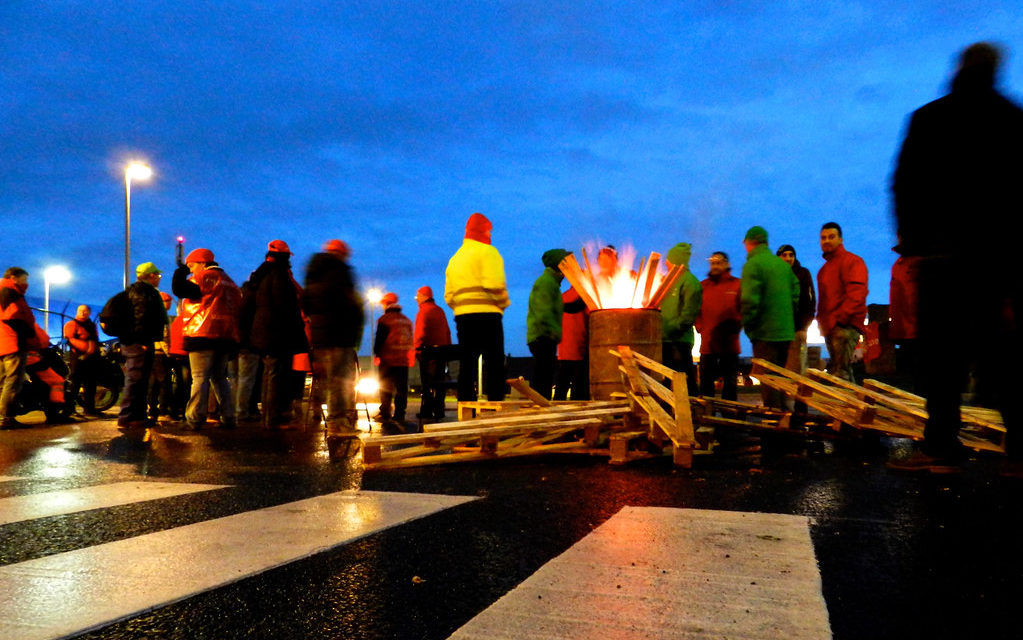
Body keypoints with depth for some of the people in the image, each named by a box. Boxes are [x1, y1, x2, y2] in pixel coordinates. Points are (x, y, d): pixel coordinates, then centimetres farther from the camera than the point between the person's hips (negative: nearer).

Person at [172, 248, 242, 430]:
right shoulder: (229, 282, 23)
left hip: (204, 335, -8)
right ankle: (228, 418, 10)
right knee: (220, 378, 14)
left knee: (199, 378, -5)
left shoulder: (205, 276, -3)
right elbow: (238, 309, 22)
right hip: (227, 337, 8)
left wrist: (180, 272, 5)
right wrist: (234, 340, 22)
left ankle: (195, 419, -9)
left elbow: (180, 290, -13)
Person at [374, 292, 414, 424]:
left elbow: (379, 339, -7)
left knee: (385, 388, 2)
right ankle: (399, 414, 4)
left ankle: (385, 414, 0)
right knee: (401, 388, 5)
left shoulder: (384, 319, -6)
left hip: (388, 359, -5)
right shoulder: (407, 320, 14)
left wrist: (376, 354, 3)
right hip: (404, 359, 5)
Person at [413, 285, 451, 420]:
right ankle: (439, 412, 10)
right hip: (441, 350, 7)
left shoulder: (424, 311, -6)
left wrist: (417, 349, -12)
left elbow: (421, 333, -15)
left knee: (428, 383, -5)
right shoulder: (440, 310, 18)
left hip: (428, 350, -7)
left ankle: (427, 412, -4)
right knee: (438, 382, 9)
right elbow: (447, 332, 17)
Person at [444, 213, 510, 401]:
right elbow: (495, 285, -14)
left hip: (461, 316, 6)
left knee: (466, 366, 7)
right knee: (494, 366, -5)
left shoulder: (454, 258, 20)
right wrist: (504, 303, 1)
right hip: (487, 315, -6)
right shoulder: (487, 251, -1)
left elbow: (448, 295, 15)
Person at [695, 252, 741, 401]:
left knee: (730, 381, 5)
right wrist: (700, 327, -1)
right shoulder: (702, 286, 10)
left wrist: (735, 325, -11)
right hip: (707, 342, 2)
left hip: (730, 342, -2)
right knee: (706, 381, 5)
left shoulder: (737, 284, 4)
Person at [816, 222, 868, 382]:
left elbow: (857, 295, -16)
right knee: (834, 371, 13)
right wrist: (822, 321, 16)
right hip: (830, 328, 10)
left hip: (845, 326, -10)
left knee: (840, 373, -17)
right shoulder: (825, 267, 25)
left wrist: (838, 319, -20)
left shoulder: (852, 261, -4)